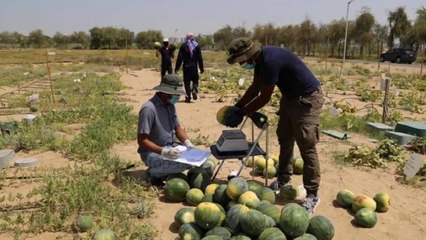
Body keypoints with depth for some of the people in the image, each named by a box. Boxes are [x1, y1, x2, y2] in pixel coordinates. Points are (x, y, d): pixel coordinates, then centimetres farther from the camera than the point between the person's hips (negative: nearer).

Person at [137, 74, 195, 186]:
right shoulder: (149, 109, -22)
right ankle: (154, 173, -4)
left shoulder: (170, 105, 4)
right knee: (183, 164, -29)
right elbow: (142, 140, -23)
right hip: (152, 152, -8)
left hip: (171, 147, 8)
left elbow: (178, 128, 12)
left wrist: (187, 142, -7)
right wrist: (163, 151, -32)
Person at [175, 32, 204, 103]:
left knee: (187, 82, 5)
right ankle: (194, 90, -13)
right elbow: (200, 58, 1)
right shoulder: (197, 46, 2)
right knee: (195, 80, 16)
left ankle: (188, 97, 1)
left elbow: (179, 57, -2)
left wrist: (177, 68, 2)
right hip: (194, 67, 1)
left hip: (186, 67, -1)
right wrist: (201, 68, 6)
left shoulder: (183, 46, 0)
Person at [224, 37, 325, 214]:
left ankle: (312, 195, 2)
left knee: (306, 147, -8)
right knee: (284, 138, 16)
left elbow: (264, 98, -24)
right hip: (290, 96, 10)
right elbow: (255, 87, 10)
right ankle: (283, 179, 31)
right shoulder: (260, 58, -1)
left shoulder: (270, 60, -30)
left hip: (307, 98, -10)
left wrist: (240, 114, -15)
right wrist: (237, 106, 2)